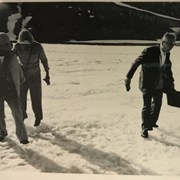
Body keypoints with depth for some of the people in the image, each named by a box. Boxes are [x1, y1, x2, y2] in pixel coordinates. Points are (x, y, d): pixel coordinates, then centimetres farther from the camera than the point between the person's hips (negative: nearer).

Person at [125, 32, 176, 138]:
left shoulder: (167, 54, 4)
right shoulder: (150, 51, -18)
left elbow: (168, 71, 16)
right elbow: (136, 63, -19)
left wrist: (171, 85, 19)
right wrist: (128, 78, -23)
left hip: (159, 85, 7)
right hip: (147, 84, -7)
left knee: (157, 104, 19)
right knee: (147, 106, -5)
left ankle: (152, 122, 41)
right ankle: (145, 128, 11)